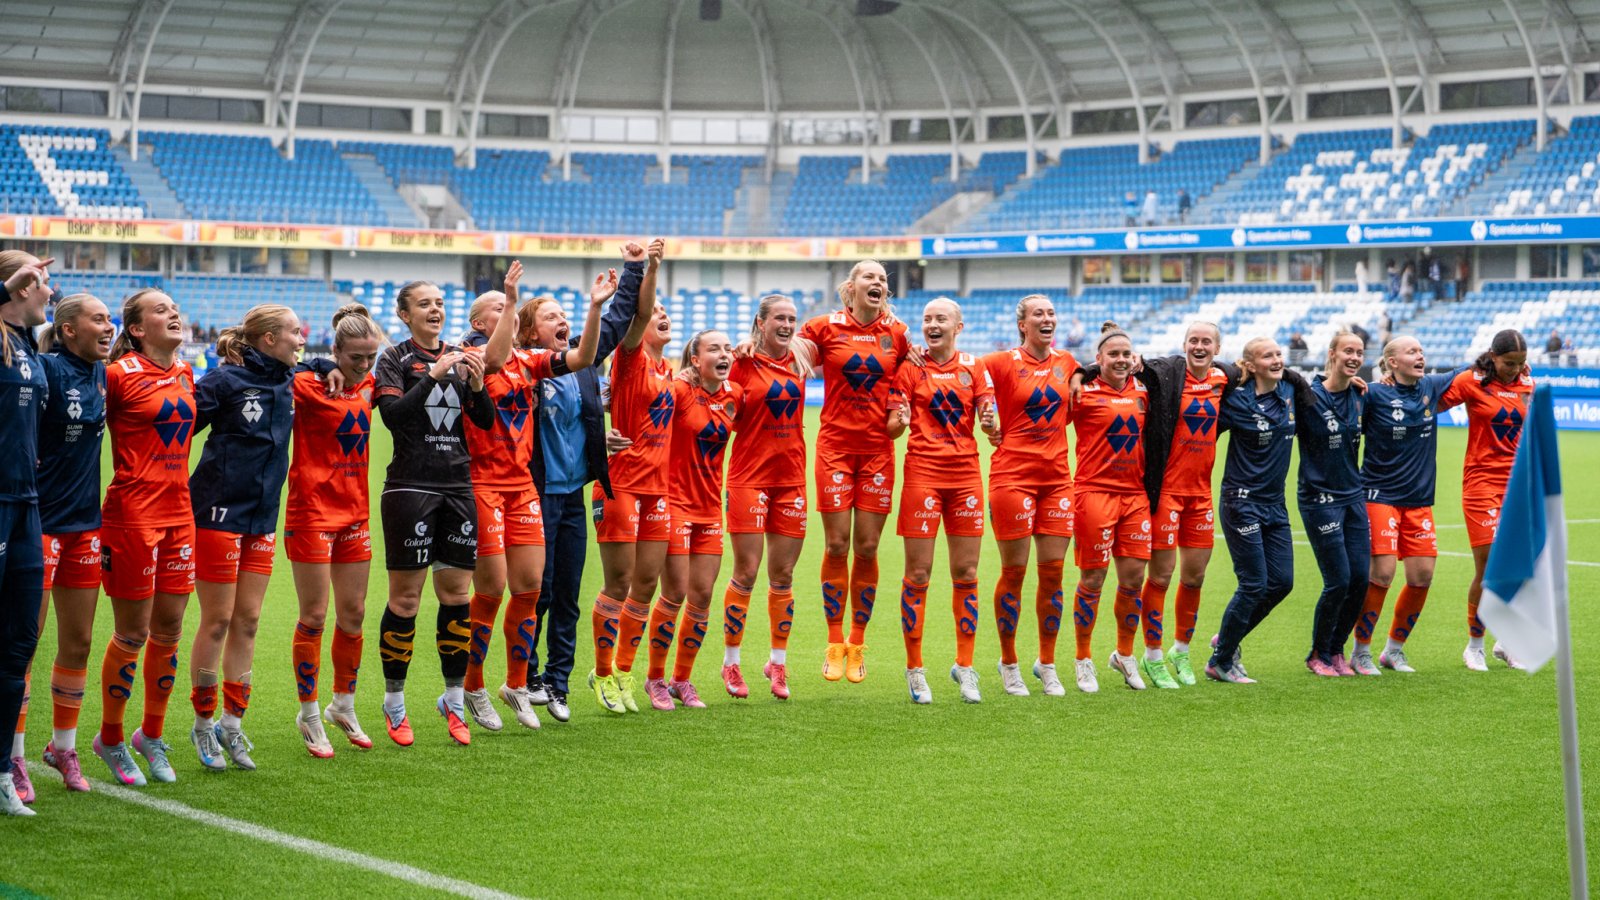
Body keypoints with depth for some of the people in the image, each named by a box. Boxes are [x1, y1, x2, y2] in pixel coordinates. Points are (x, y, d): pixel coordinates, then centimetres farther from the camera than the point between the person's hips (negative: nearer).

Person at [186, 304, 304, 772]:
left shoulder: (289, 382, 8)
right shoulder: (226, 380, -12)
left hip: (263, 517, 6)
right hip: (220, 511, -6)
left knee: (248, 620, 7)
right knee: (217, 620, 0)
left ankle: (232, 724, 16)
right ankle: (203, 724, 13)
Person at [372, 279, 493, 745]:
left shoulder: (460, 357, 12)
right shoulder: (395, 358, -1)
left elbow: (486, 420, 7)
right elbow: (393, 413, -15)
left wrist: (477, 385, -11)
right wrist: (433, 375, -21)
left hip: (458, 487, 4)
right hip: (411, 485, -4)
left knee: (457, 592, 5)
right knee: (405, 596, -2)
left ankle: (454, 698, 14)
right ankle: (394, 702, 8)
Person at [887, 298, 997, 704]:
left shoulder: (974, 367, 8)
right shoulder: (909, 366, 2)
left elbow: (992, 425, 4)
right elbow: (890, 427, 0)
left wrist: (990, 423, -19)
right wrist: (901, 422, -23)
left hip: (966, 473, 2)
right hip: (922, 473, -2)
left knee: (966, 574, 5)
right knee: (918, 574, -3)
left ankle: (965, 666, 15)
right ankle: (915, 669, 6)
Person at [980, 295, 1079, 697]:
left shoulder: (1066, 362, 10)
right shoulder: (1003, 363, -5)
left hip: (1056, 475, 4)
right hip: (1013, 474, -4)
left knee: (1053, 571, 3)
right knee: (1014, 571, 0)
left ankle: (1047, 665, 15)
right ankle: (1009, 664, 12)